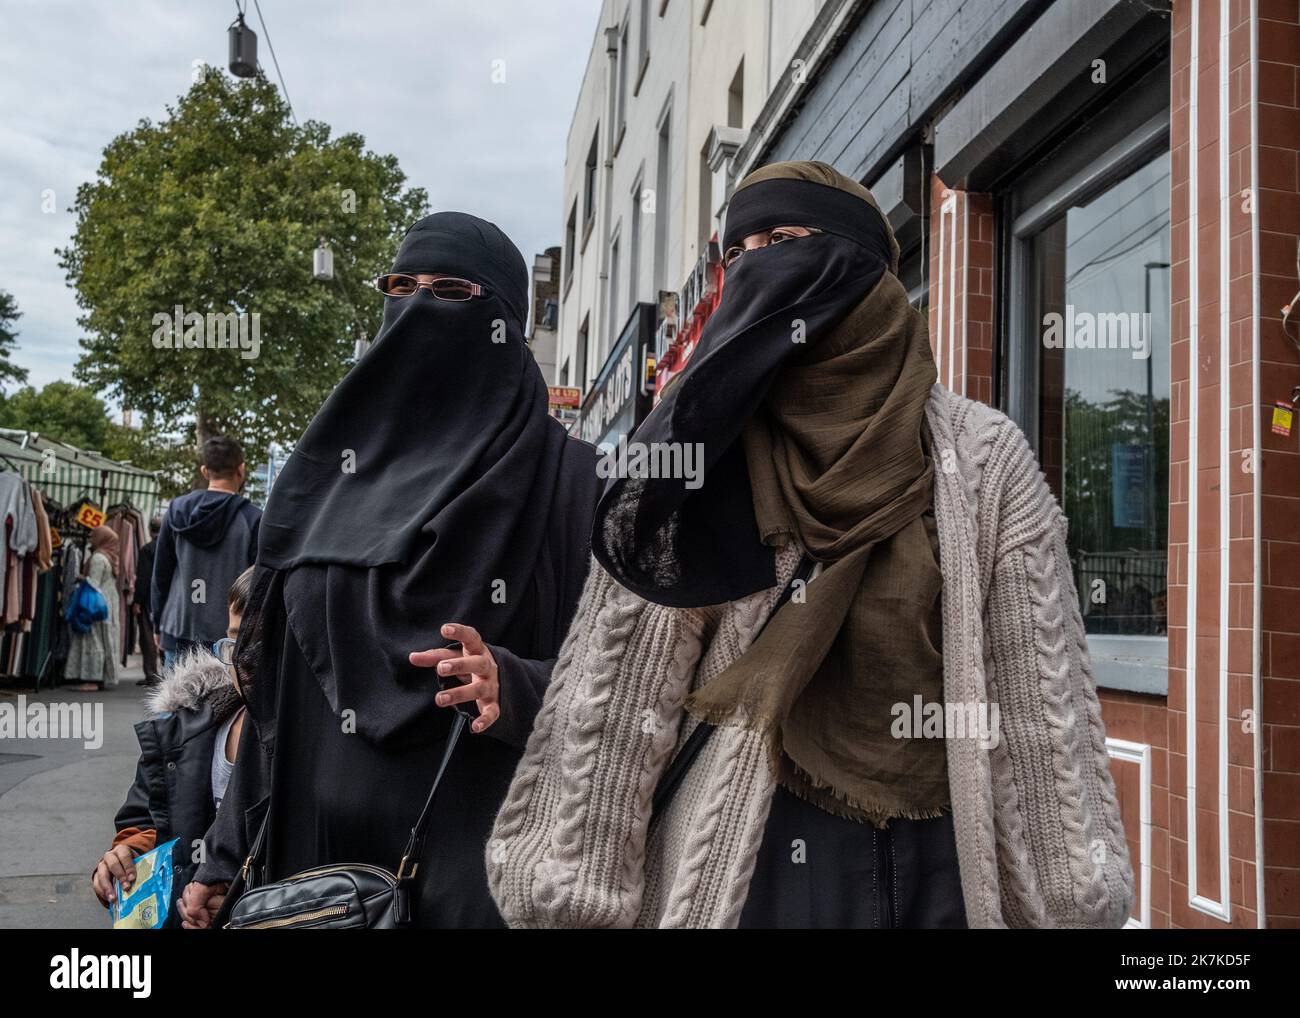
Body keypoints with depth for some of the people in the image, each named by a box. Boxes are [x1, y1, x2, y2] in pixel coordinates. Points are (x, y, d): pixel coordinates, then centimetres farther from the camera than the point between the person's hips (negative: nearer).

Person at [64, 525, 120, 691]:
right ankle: (105, 678, 11)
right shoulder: (110, 557, 13)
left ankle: (93, 680, -8)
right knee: (105, 641, 9)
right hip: (110, 605, 9)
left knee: (93, 640, -7)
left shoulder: (97, 558, -13)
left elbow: (94, 585, -17)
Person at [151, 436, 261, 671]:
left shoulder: (177, 509, 5)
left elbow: (160, 574, 11)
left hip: (178, 632, 4)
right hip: (231, 640, -3)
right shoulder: (253, 519, -7)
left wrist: (159, 625, 21)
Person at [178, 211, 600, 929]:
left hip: (479, 849, -3)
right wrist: (225, 857, 7)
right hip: (312, 838, 4)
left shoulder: (565, 476, -4)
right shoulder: (332, 471, 8)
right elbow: (275, 681, 9)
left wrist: (513, 689, -27)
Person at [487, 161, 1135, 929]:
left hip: (928, 865, 1)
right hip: (724, 863, 0)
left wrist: (1069, 897, -3)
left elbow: (1044, 705, -3)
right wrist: (578, 883, -7)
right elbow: (617, 699, -4)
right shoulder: (694, 449, 0)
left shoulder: (983, 460, -2)